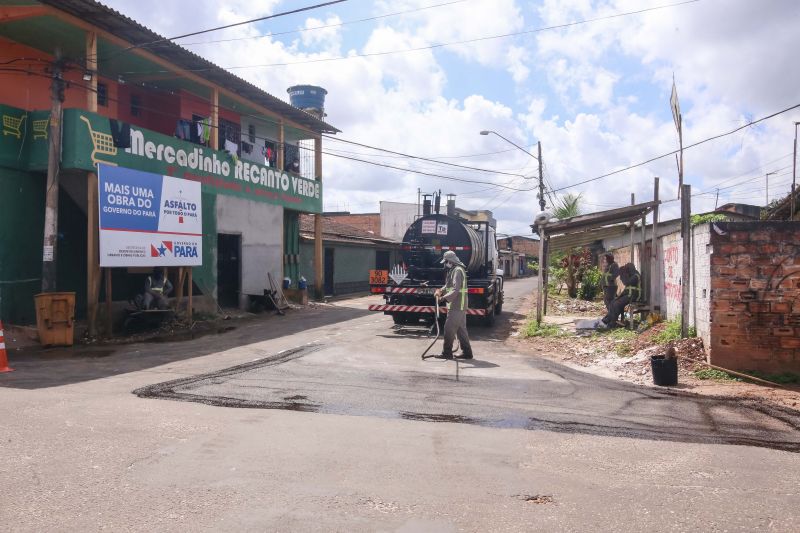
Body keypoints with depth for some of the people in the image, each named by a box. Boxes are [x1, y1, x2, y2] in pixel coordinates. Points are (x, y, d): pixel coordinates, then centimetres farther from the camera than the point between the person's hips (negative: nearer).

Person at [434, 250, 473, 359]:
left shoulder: (458, 271, -15)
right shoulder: (454, 270, 18)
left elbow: (456, 289, -24)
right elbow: (449, 285, 21)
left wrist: (445, 297, -31)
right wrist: (441, 291, 5)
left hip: (456, 306, -10)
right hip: (460, 306, 10)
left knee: (449, 329, -5)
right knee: (461, 329, 13)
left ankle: (447, 353, 0)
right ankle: (467, 352, 17)